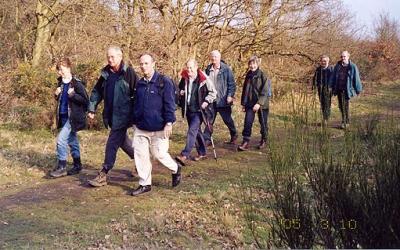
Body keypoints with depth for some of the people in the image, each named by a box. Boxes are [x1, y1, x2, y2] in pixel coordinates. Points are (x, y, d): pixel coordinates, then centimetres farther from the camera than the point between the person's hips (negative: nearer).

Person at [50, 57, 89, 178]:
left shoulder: (76, 83, -13)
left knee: (61, 139, -12)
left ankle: (61, 167, -3)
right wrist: (56, 95, 1)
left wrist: (73, 95, -25)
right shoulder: (60, 83, 9)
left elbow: (85, 100, -14)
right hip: (63, 117, 8)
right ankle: (77, 166, 25)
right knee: (72, 141, 15)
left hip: (73, 117, -8)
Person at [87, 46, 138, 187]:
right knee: (122, 141, 19)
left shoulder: (128, 72, -11)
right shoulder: (106, 73, 9)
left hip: (123, 115, -7)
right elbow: (97, 91, 15)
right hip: (111, 114, 7)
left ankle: (103, 175, 0)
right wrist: (92, 109, 7)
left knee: (112, 143, -6)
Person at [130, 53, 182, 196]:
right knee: (140, 154, 4)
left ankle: (176, 169, 29)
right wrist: (135, 122, 19)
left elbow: (169, 104, -11)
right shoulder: (140, 84, 10)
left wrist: (169, 123, -16)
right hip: (141, 128, 6)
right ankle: (145, 184, 17)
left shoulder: (164, 82, -8)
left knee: (159, 153, -1)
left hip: (158, 128, -6)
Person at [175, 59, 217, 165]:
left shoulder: (203, 79, -11)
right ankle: (202, 152, 31)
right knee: (196, 131, 16)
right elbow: (180, 88, 22)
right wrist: (180, 93, 0)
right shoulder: (184, 79, 4)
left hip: (199, 110, -6)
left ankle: (185, 155, -21)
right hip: (188, 110, 7)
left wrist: (206, 101, -13)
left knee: (192, 130, -17)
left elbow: (213, 92, -3)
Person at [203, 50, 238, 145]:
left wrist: (230, 95, -14)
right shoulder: (208, 69, 8)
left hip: (223, 100, -4)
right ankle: (207, 139, 8)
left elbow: (232, 83, -6)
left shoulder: (226, 69, -5)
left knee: (227, 119, 10)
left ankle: (234, 136, 29)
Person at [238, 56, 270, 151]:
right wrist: (243, 103, 12)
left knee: (263, 123, 9)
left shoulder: (263, 76, -9)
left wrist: (259, 103, -23)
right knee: (247, 122, -8)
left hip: (262, 104, -4)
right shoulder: (248, 75, 7)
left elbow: (265, 92, -14)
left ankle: (263, 141, 28)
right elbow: (245, 90, 14)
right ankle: (245, 142, -6)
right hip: (250, 103, 4)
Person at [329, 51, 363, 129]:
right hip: (339, 89, 4)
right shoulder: (337, 66, 6)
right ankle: (346, 121, 27)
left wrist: (358, 89, -2)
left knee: (345, 106, -5)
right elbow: (333, 77, 11)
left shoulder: (352, 67, -5)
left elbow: (356, 79, -3)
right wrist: (331, 87, 9)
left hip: (347, 90, -4)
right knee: (341, 106, 11)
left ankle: (345, 122, 5)